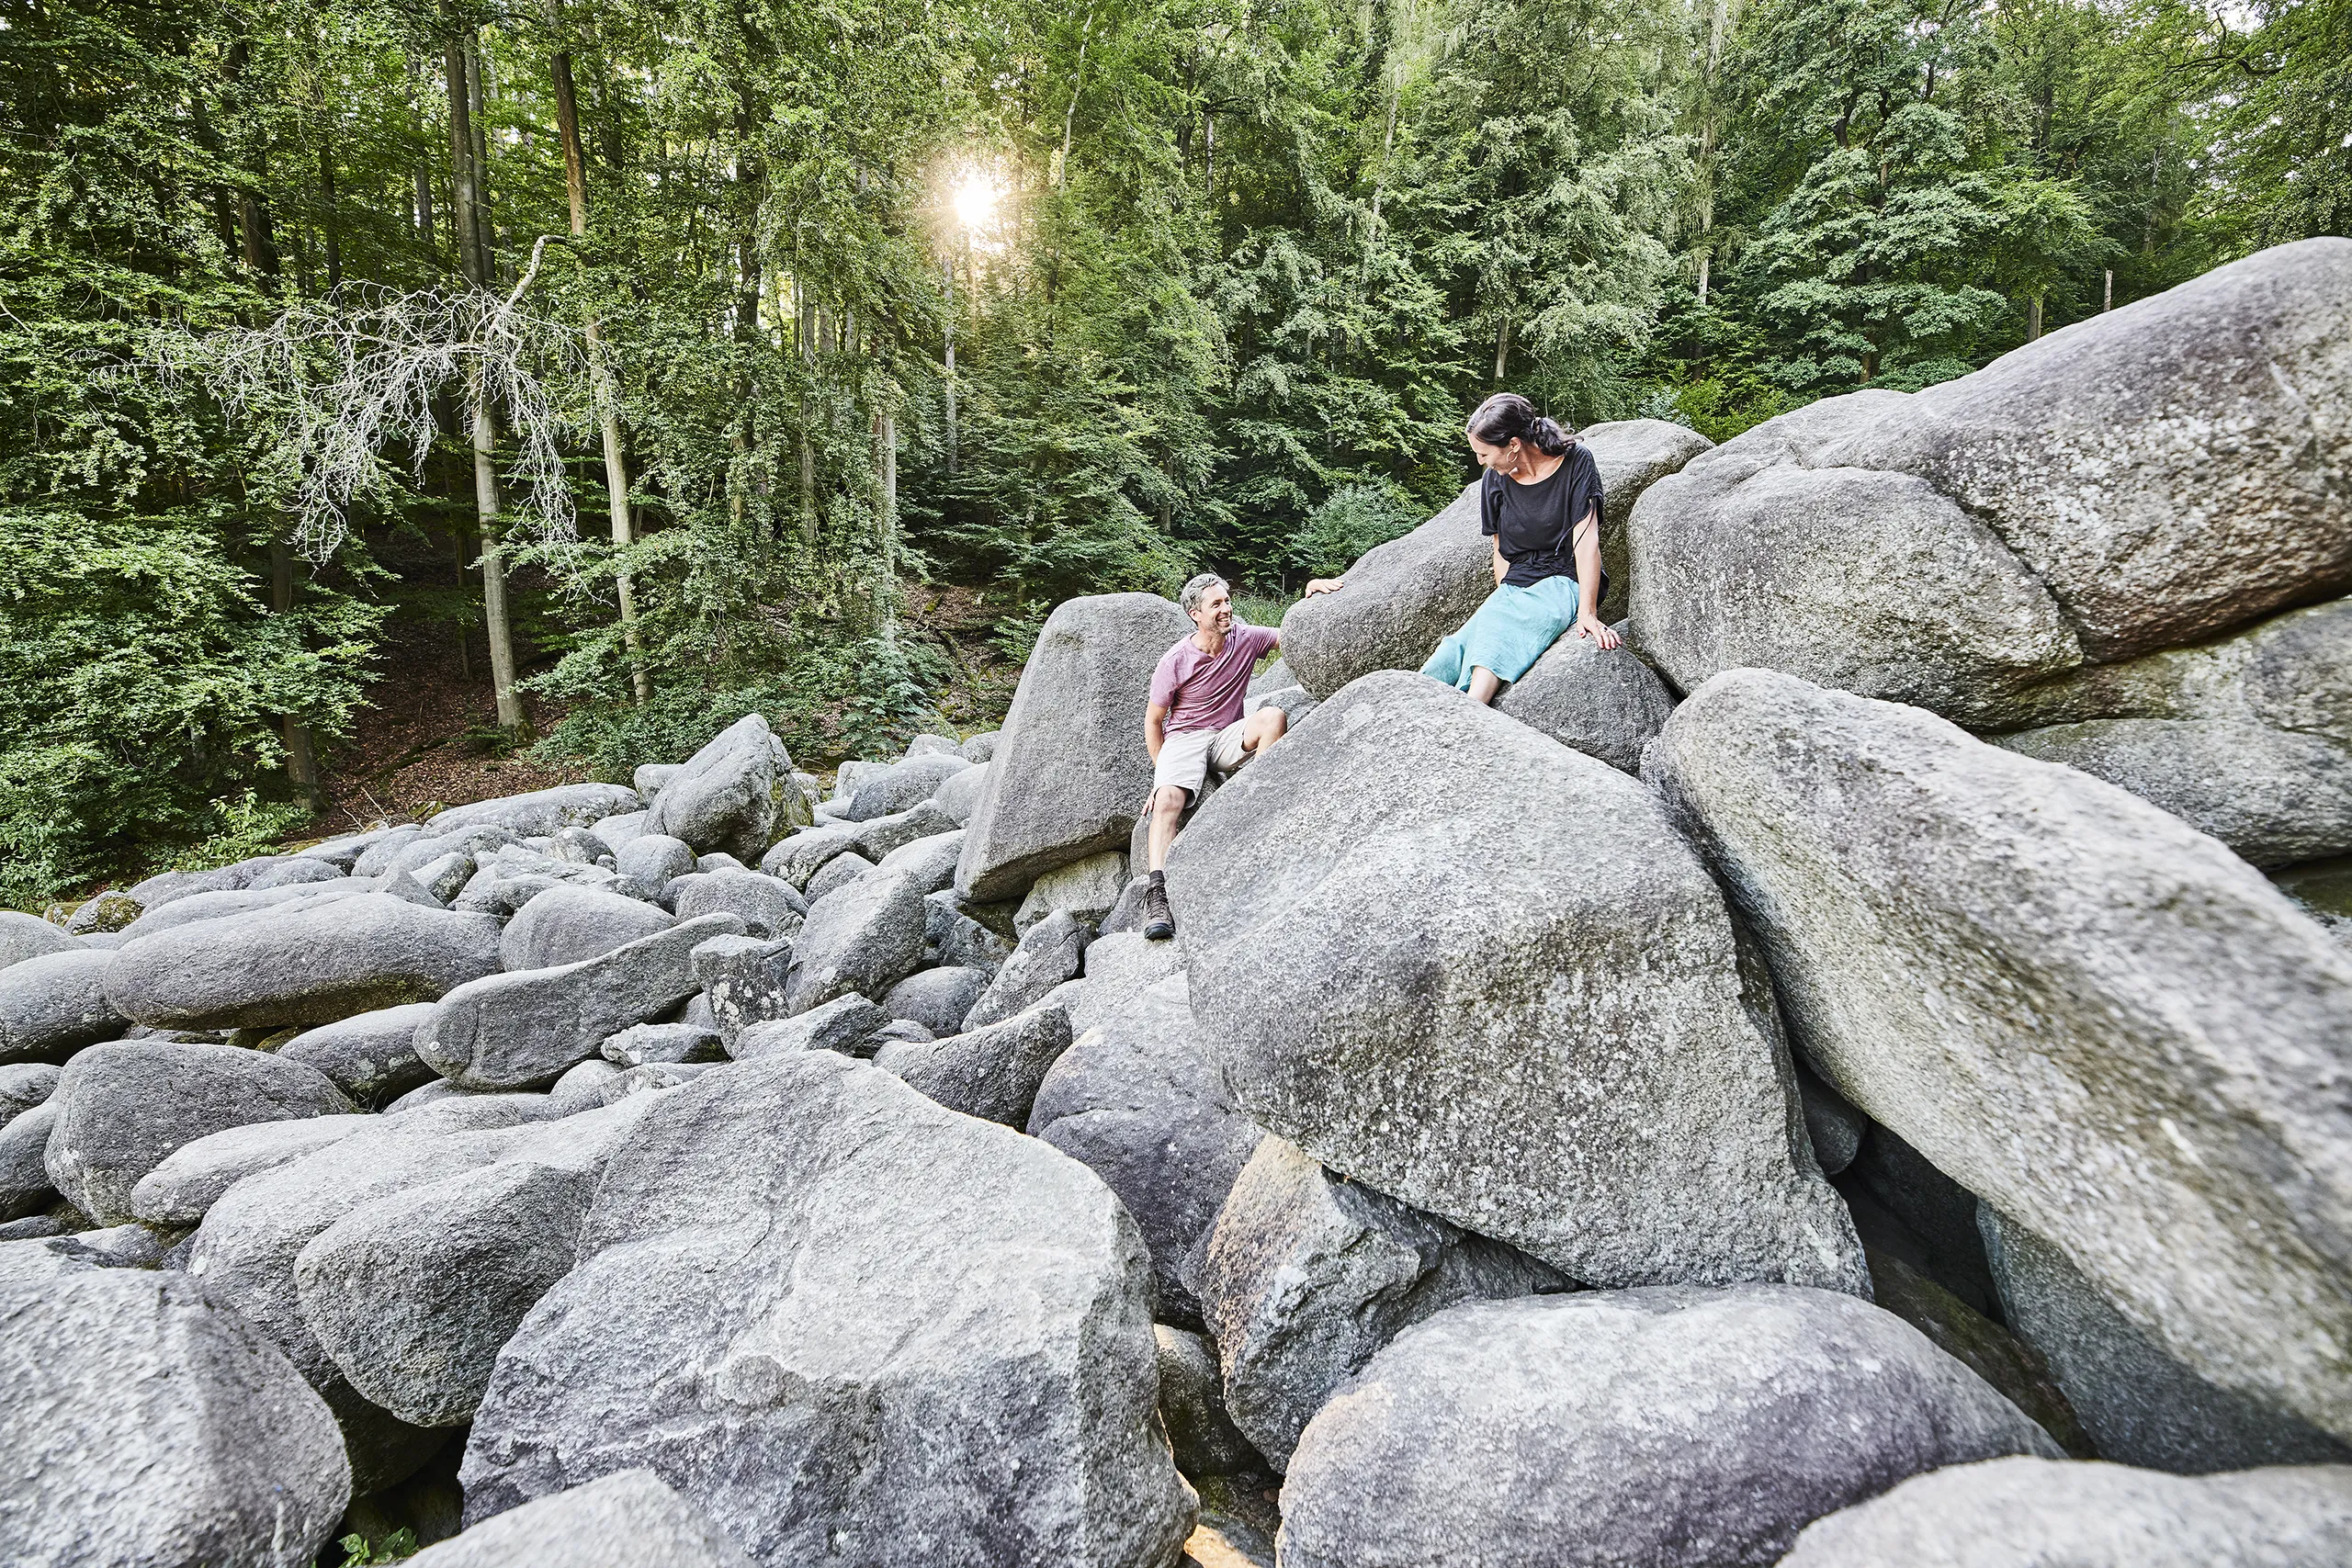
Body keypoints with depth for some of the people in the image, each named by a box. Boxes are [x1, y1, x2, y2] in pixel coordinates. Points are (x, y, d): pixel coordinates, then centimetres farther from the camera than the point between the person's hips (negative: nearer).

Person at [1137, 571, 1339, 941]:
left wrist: (1311, 592, -20)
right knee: (1168, 798, -32)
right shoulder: (1175, 661, -10)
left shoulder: (1245, 639, -2)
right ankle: (1156, 893, -35)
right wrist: (1162, 772, -5)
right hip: (1184, 738, -3)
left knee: (1273, 716, -28)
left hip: (1228, 738, 3)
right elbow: (1153, 720, -1)